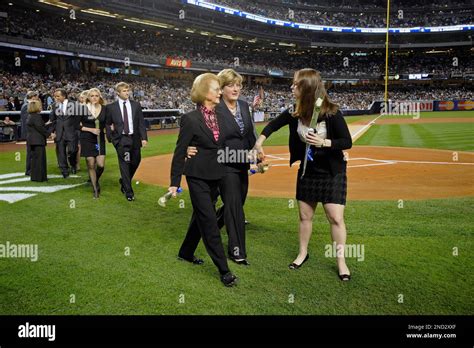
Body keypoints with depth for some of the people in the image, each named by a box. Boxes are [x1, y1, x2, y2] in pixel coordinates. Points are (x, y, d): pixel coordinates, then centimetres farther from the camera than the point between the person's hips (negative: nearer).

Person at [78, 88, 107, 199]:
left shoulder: (104, 109, 3)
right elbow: (77, 125, -2)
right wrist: (91, 129, -13)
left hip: (100, 139, 2)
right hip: (87, 140, -2)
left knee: (101, 165, -6)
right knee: (91, 165, 1)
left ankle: (96, 180, 27)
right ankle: (95, 189, 14)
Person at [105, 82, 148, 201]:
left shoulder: (136, 105, 6)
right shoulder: (111, 107, 1)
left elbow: (141, 123, 3)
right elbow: (107, 124, 10)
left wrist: (144, 137, -5)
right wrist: (110, 137, 3)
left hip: (135, 138, 3)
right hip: (121, 139, -3)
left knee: (135, 162, 10)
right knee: (124, 164, -4)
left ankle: (124, 181, 38)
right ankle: (128, 191, 3)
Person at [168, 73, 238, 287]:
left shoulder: (219, 117, 6)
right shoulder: (190, 119, -12)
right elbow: (180, 152, -10)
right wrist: (174, 182, -10)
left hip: (215, 176, 7)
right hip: (198, 176, -7)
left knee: (201, 217, 18)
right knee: (209, 221, -4)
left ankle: (186, 253, 38)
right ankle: (224, 270, 3)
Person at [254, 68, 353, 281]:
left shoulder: (331, 112, -21)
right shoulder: (294, 112, -7)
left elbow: (347, 142, -17)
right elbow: (274, 124, 8)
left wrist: (323, 142, -31)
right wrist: (259, 142, -5)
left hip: (332, 173, -4)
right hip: (307, 171, 4)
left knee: (336, 218, -4)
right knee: (305, 216, 12)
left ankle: (341, 260, 14)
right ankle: (303, 253, 31)